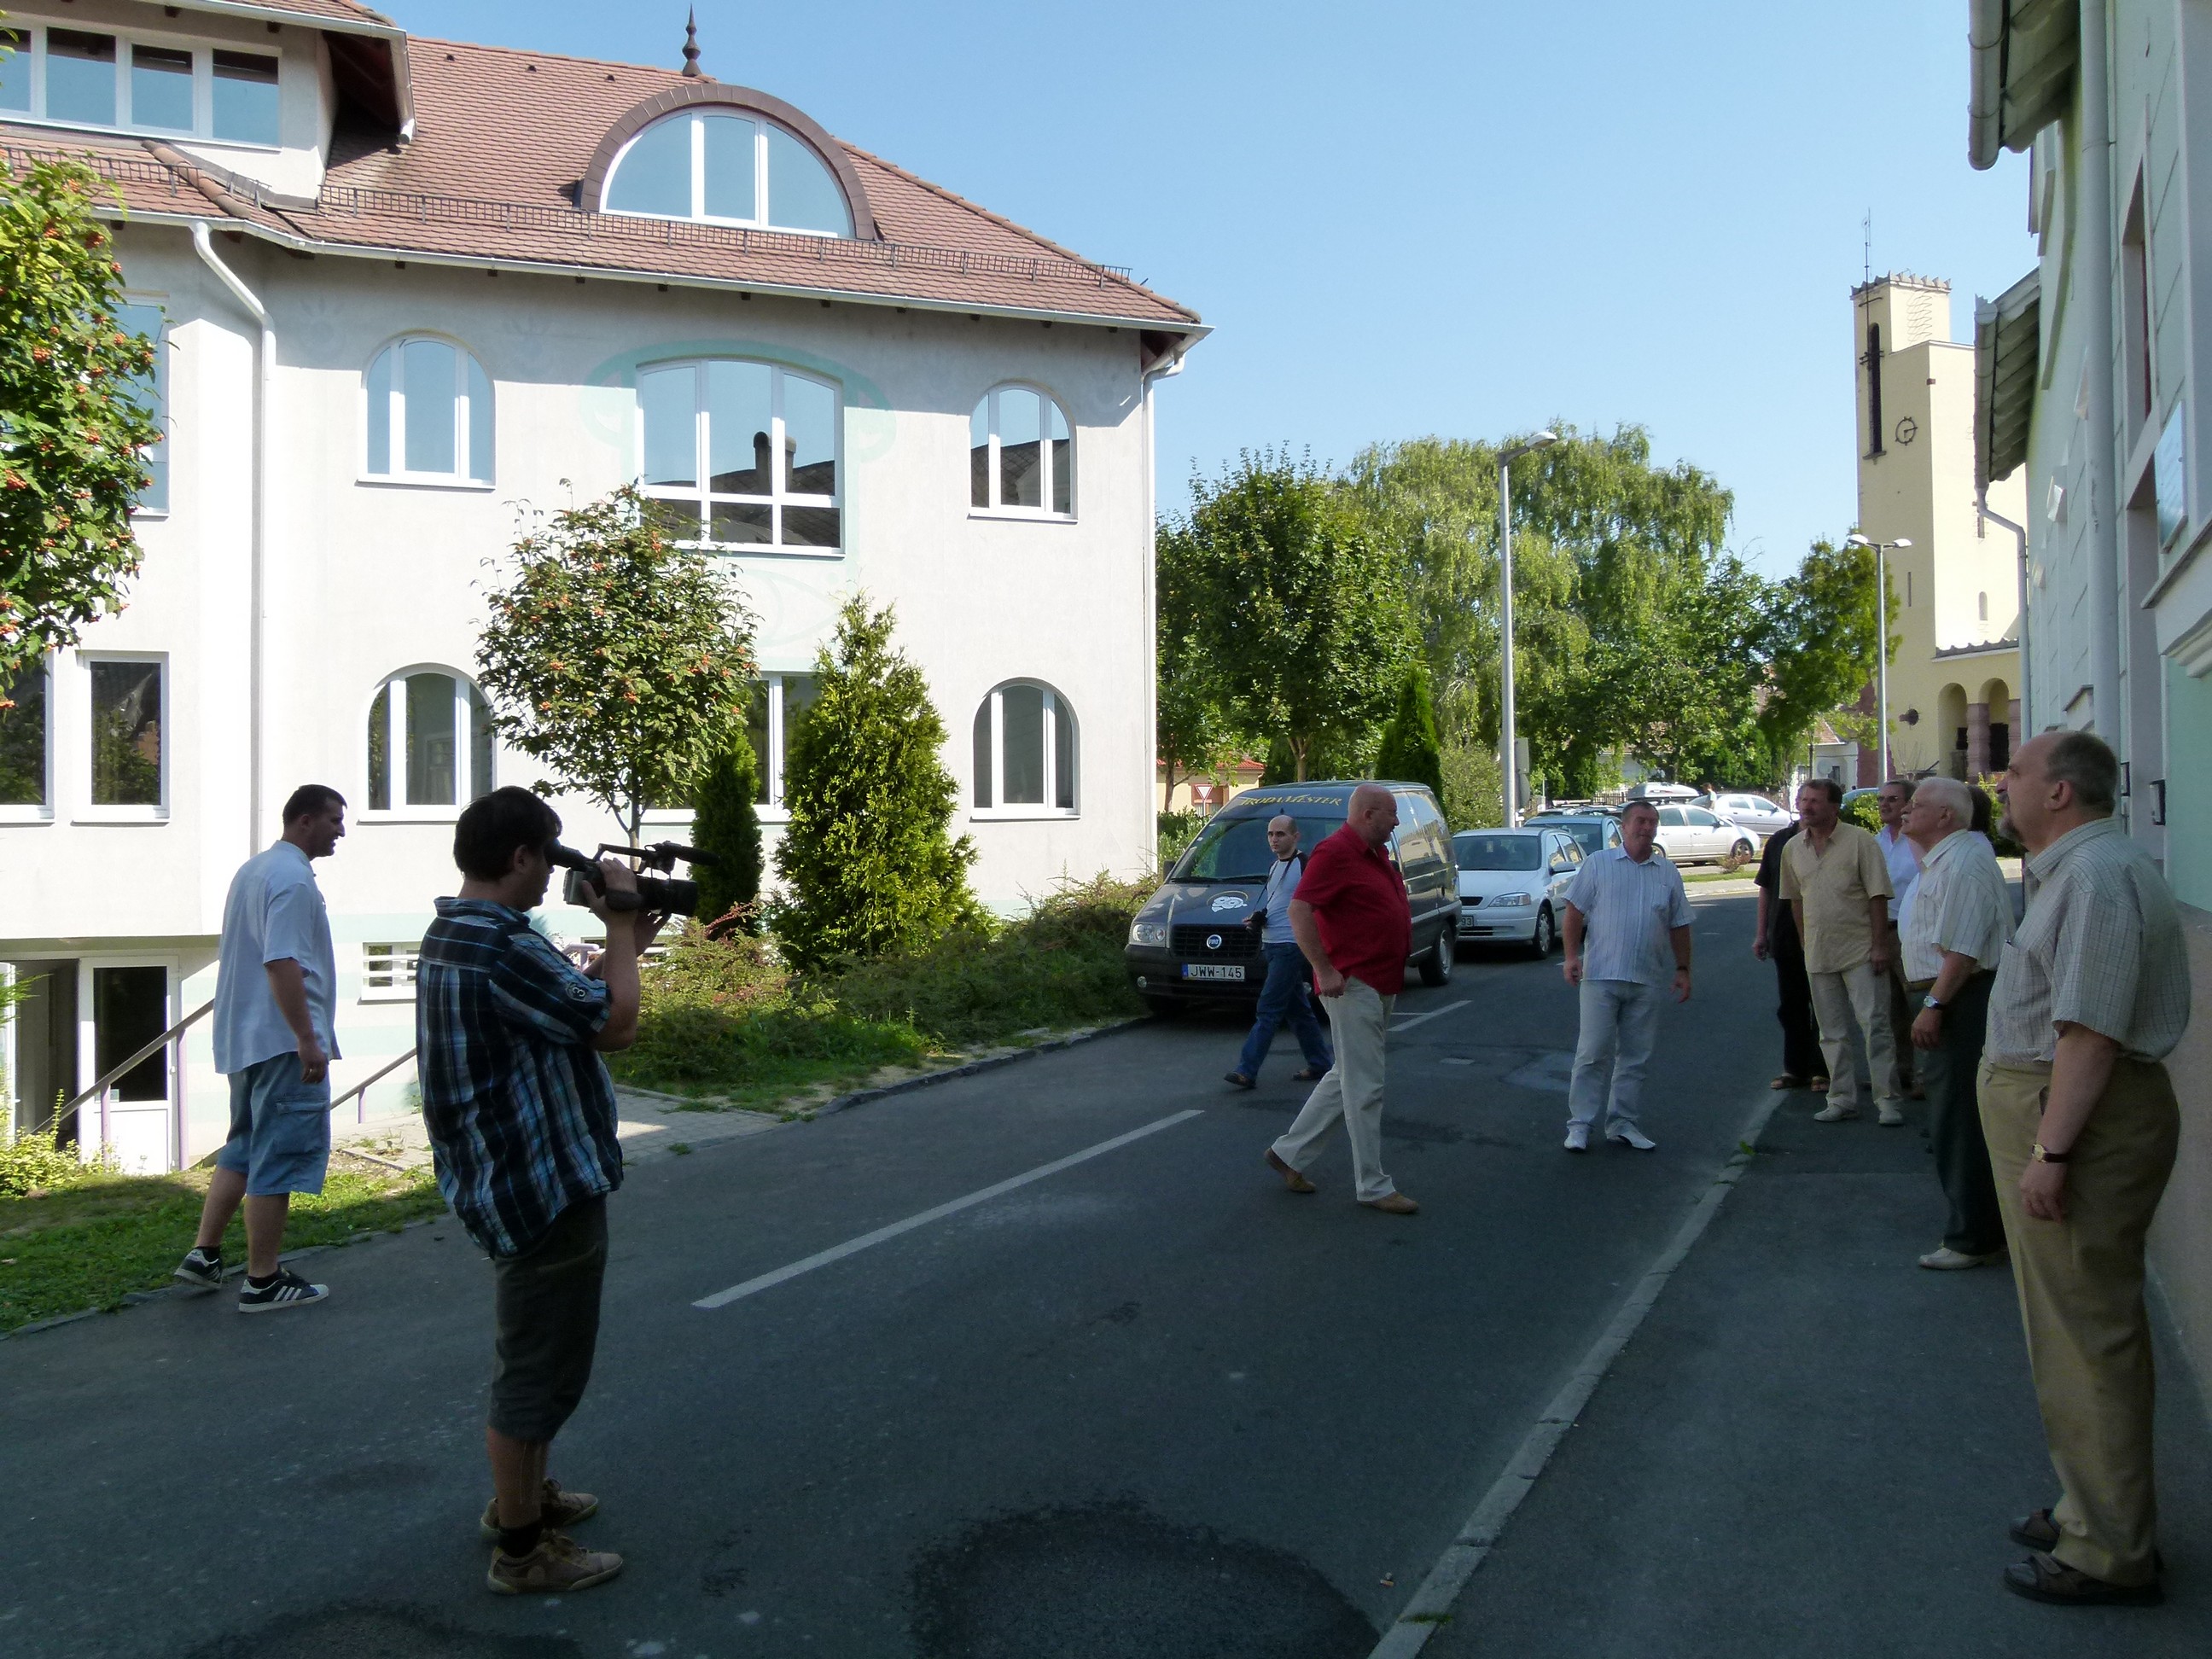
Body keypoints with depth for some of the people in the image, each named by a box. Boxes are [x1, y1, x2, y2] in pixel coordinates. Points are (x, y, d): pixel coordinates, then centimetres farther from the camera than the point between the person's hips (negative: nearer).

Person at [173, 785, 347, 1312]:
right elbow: (282, 963, -25)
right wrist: (307, 1039, -24)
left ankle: (204, 1254, 23)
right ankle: (263, 1282, 1)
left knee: (244, 1149, 20)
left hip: (244, 1038, 10)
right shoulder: (293, 879, -16)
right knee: (280, 1160, -4)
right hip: (283, 1042, -10)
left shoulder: (252, 870, 17)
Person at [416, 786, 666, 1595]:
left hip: (507, 1181, 11)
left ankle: (523, 1493, 42)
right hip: (543, 1186, -11)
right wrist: (621, 926, -11)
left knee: (535, 1352, 26)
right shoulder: (502, 945, -26)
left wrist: (620, 940, 13)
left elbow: (567, 997, 17)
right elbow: (613, 1024, -22)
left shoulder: (451, 935, 9)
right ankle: (522, 1549, 16)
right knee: (542, 1366, 2)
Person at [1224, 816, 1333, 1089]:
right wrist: (1260, 917, 8)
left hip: (1290, 946, -9)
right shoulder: (1274, 867, 17)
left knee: (1268, 1010, -10)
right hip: (1272, 945, 9)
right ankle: (1321, 1064, 23)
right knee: (1298, 1010, 14)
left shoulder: (1305, 866, -11)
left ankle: (1247, 1071, -11)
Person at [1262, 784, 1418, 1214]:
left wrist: (1394, 973, 19)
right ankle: (1373, 1187, 4)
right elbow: (1299, 910, -22)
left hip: (1381, 985, 10)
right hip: (1353, 985, -10)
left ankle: (1289, 1153, 27)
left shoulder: (1377, 854, 15)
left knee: (1344, 1079, 16)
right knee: (1364, 1088, -4)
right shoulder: (1335, 852, -15)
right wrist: (1325, 970, -23)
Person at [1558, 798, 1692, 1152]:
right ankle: (1580, 1125, 2)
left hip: (1646, 981, 4)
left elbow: (1679, 926, 15)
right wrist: (1571, 956, -9)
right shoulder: (1598, 864, 2)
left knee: (1636, 1057, 8)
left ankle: (1623, 1123, 19)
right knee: (1593, 1054, -4)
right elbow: (1575, 912, 0)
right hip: (1601, 976, -4)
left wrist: (1683, 969, 9)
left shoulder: (1668, 873, 12)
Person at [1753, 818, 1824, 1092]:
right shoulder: (1779, 841, 7)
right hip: (1784, 939, 4)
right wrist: (1762, 933, 8)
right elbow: (1766, 889, 11)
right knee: (1790, 1007, 11)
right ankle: (1795, 1069, 20)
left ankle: (1821, 1070, 10)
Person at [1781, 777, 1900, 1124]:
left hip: (1861, 952, -5)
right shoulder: (1793, 849, 7)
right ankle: (1842, 1099, 18)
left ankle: (1887, 1099, 3)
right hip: (1819, 956, 5)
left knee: (1875, 1026, -3)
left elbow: (1878, 896, -9)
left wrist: (1879, 945, -13)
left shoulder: (1860, 841, -8)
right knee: (1832, 1032, 10)